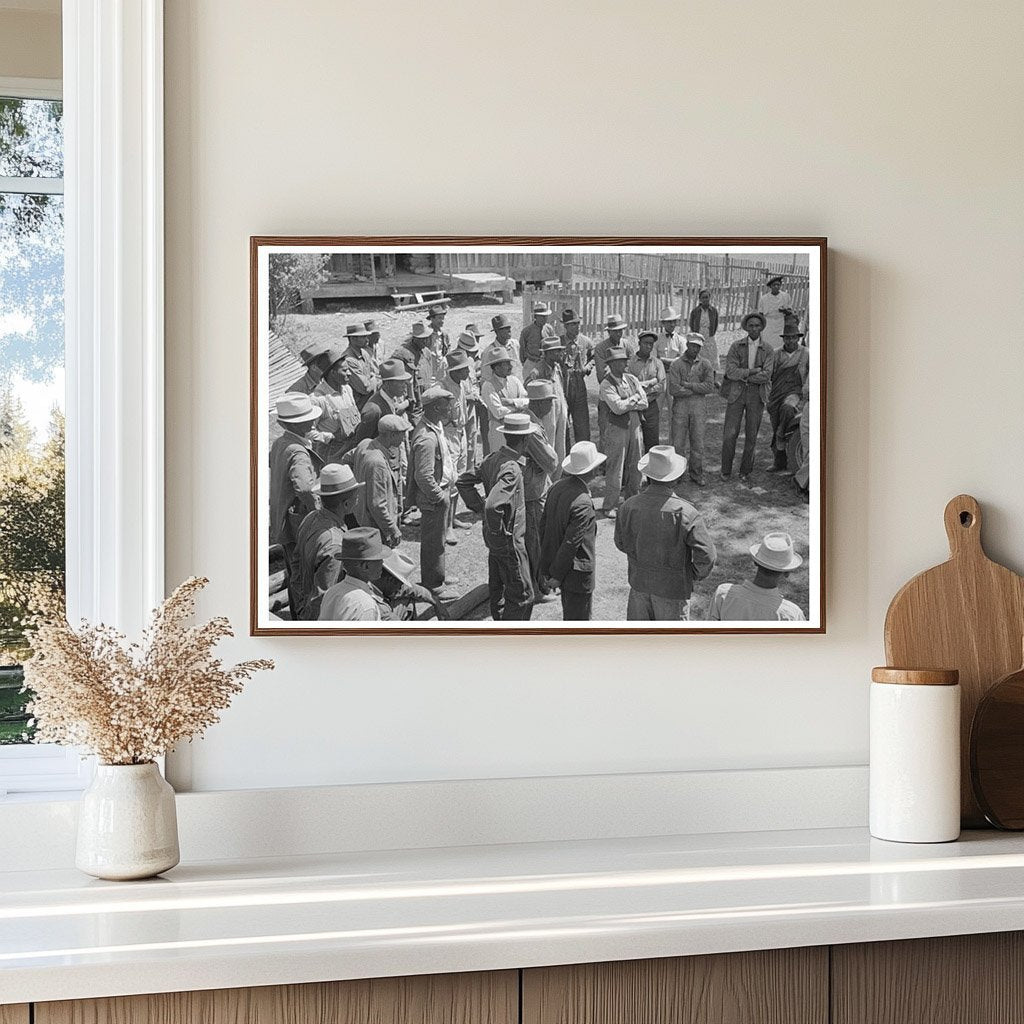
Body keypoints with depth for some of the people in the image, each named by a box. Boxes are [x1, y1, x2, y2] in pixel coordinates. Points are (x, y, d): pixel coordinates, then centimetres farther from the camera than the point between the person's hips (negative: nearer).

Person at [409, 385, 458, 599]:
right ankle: (432, 585, 17)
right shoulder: (427, 438, -29)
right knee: (433, 540, 4)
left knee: (439, 536, 23)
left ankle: (438, 575, 39)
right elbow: (424, 476, -29)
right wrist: (439, 496, -18)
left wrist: (445, 491, 15)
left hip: (442, 489, 10)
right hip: (433, 496, -10)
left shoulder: (436, 426, 3)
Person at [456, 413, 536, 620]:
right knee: (522, 594, 1)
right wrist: (499, 530, -23)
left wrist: (479, 506, 8)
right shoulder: (511, 469, -28)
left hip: (493, 539, 9)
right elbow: (493, 505, -38)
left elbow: (464, 481, 10)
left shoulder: (493, 458, 0)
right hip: (509, 540, -9)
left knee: (498, 588, 22)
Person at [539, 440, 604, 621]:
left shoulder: (557, 488, -1)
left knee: (570, 614, 25)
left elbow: (543, 526, 6)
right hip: (577, 572, -8)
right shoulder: (583, 503, -27)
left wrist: (547, 568, 13)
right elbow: (571, 543, -24)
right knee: (578, 619, 6)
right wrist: (556, 575, -13)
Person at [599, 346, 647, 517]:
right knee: (615, 468, -2)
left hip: (635, 427, 6)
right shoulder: (606, 385, -12)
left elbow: (644, 403, 2)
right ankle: (609, 506, 6)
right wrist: (634, 398, -8)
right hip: (617, 429, -6)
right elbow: (618, 408, -22)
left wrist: (626, 404, -12)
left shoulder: (631, 379, 7)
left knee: (634, 465, 12)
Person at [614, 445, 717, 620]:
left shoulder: (630, 506, -13)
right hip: (673, 586, -3)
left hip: (639, 581, 3)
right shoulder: (685, 513, -24)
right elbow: (707, 555, -23)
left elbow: (621, 543, 2)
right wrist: (696, 575, -3)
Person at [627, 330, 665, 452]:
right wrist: (650, 382, -9)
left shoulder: (657, 363, 10)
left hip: (651, 406, 2)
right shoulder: (629, 362, 1)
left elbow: (661, 386, 0)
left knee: (652, 442, 2)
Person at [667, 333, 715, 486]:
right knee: (678, 442, 1)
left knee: (698, 443, 6)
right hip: (680, 406, -1)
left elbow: (709, 387, -8)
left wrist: (687, 385, -11)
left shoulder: (705, 365, 4)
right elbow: (673, 390, -12)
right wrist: (697, 389, -9)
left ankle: (696, 474, 17)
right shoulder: (676, 364, -1)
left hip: (699, 407, 1)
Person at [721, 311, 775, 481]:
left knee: (751, 435, 5)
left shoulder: (768, 351, 2)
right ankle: (726, 470, 9)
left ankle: (745, 470, 19)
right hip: (736, 394, -1)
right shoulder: (736, 346, 1)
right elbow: (730, 372, -11)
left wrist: (742, 375, -12)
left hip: (756, 396, 1)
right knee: (730, 434, -5)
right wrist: (753, 371, -13)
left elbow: (766, 376, -12)